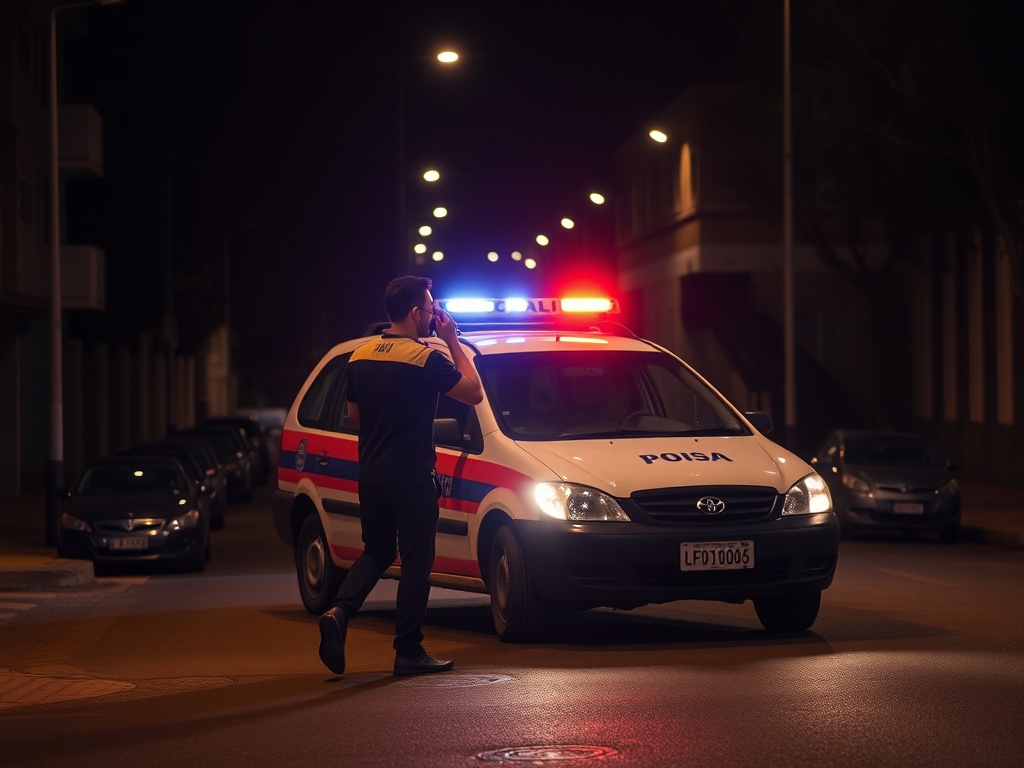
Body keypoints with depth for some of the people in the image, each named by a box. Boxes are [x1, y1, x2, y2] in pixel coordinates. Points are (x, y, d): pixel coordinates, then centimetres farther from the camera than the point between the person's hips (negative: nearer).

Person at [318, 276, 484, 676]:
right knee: (416, 561, 3)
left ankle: (339, 612, -3)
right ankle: (408, 652, 6)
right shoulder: (426, 359, -15)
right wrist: (453, 342, -2)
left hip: (370, 475, 6)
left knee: (376, 552, 20)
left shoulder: (359, 357, 6)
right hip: (411, 478, -6)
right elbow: (474, 393, -7)